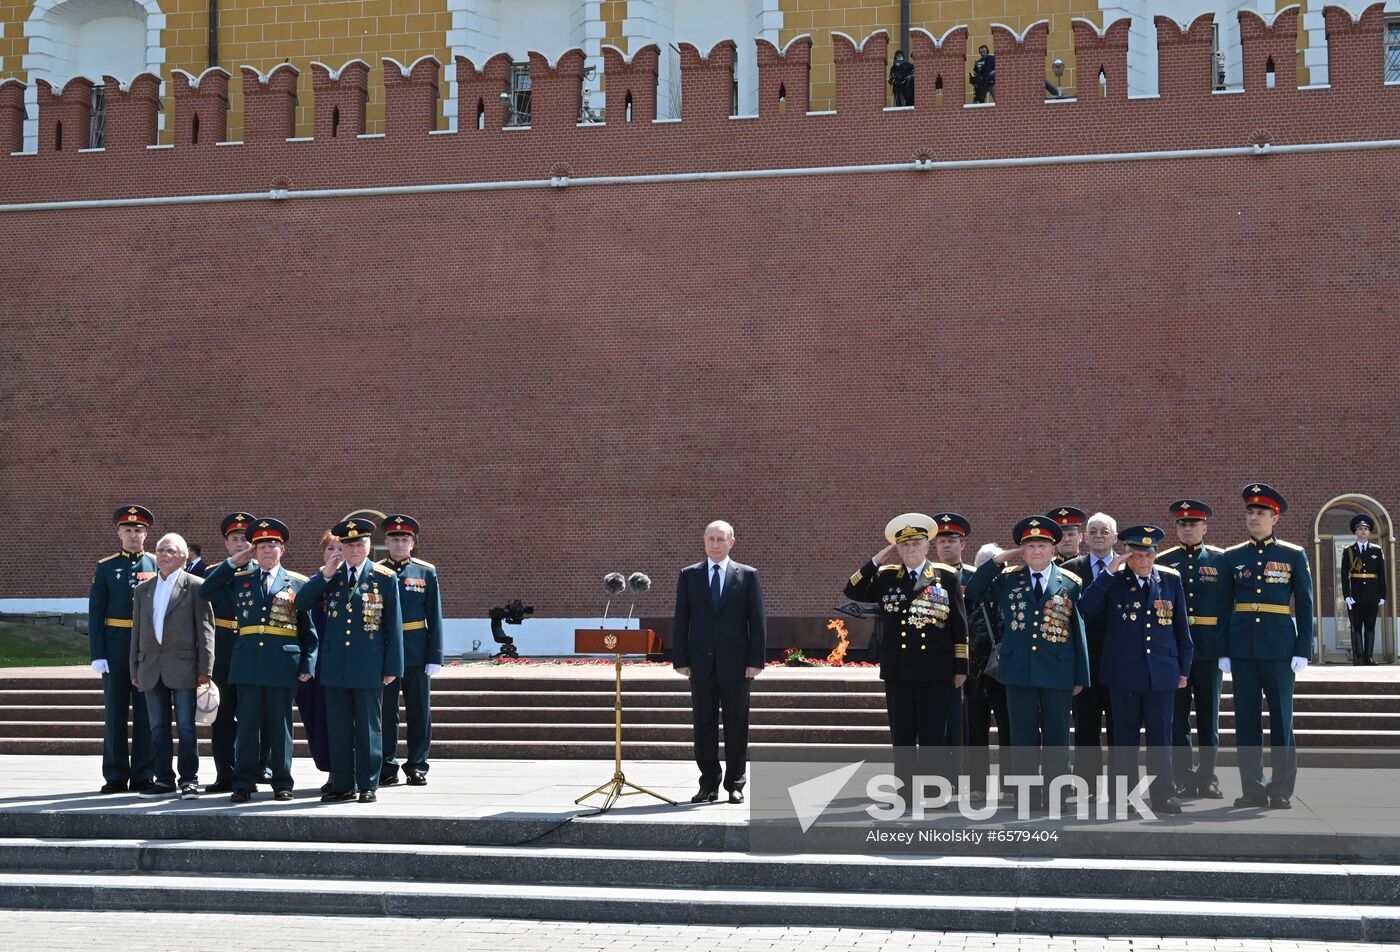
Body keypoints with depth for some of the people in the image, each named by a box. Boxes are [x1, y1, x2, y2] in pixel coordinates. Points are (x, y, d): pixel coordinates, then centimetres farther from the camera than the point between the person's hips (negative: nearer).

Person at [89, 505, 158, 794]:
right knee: (115, 712, 4)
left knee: (146, 713, 3)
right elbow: (95, 613, 2)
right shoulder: (106, 567, 6)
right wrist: (97, 654, -6)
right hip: (116, 648, 0)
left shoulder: (157, 566, 6)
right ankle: (116, 777, 12)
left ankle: (143, 776, 10)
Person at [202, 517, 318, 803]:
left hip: (283, 662, -1)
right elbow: (205, 590, 12)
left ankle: (282, 783, 11)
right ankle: (243, 784, 6)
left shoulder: (298, 583, 7)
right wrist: (232, 562, 7)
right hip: (248, 661, 2)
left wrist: (307, 665, -2)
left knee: (280, 724, 4)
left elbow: (309, 629, 6)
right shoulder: (240, 578, 13)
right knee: (247, 723, 2)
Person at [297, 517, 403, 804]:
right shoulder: (328, 575, 8)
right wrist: (325, 576, -11)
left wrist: (392, 667, -4)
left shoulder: (385, 578, -1)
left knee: (368, 728, 4)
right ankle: (342, 785, 17)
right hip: (335, 665, 3)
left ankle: (368, 785, 12)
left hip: (369, 666, -3)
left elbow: (394, 625, 0)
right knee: (338, 728, 8)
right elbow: (301, 604, -1)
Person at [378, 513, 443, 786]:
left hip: (416, 652, 0)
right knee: (385, 712, 4)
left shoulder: (426, 572, 5)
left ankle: (417, 766, 13)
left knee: (419, 712, 4)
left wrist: (435, 657, -3)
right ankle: (387, 767, 12)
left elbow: (434, 617, 3)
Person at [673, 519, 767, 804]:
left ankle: (735, 784, 12)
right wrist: (680, 660, -2)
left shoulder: (747, 575, 3)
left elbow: (757, 621, 1)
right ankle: (708, 785, 11)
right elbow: (681, 620, 6)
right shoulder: (689, 575, 7)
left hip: (735, 664, -1)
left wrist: (756, 661, -6)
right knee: (703, 726, 4)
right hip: (701, 663, 1)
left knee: (736, 726, 4)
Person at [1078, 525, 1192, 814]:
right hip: (1124, 674, -1)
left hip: (1162, 672, 1)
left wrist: (1184, 668, 9)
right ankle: (1124, 796, 11)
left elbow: (1181, 627, 10)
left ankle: (1163, 795, 9)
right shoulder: (1112, 581, 1)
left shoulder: (1171, 580, 5)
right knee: (1124, 736, 5)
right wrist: (1109, 573, -16)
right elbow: (1085, 609, -13)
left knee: (1161, 736, 2)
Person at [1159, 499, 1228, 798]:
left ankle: (1208, 774, 15)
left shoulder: (1220, 560, 4)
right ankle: (1183, 776, 10)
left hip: (1209, 648, 0)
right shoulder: (1162, 562, 5)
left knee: (1209, 714, 7)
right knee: (1177, 714, 3)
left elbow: (1229, 604, 3)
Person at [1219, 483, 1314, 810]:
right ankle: (1252, 788, 11)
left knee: (1281, 718, 2)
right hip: (1242, 647, 2)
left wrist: (1302, 650, -5)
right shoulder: (1232, 557, 8)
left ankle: (1282, 790, 8)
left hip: (1279, 647, -2)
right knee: (1246, 719, 4)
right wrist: (1223, 651, 3)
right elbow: (1225, 606, 8)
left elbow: (1305, 606, 2)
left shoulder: (1294, 555, 3)